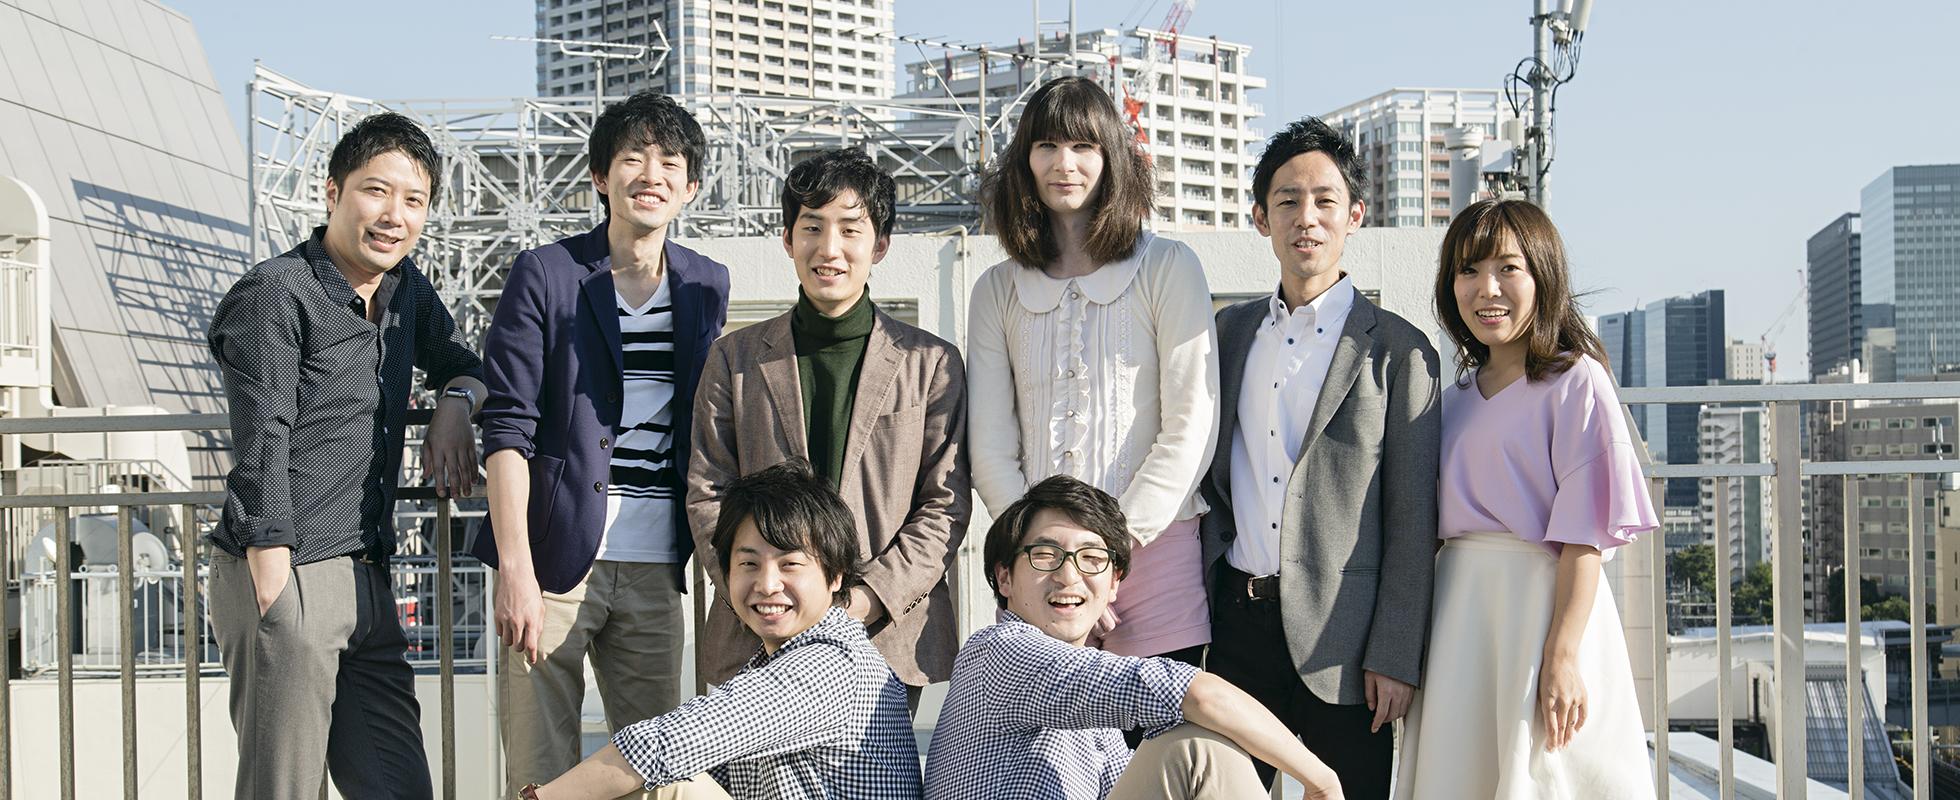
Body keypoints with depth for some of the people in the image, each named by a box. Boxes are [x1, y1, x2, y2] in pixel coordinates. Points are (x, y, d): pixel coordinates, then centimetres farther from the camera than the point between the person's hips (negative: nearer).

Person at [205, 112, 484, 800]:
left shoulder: (406, 287, 12)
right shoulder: (277, 293, -10)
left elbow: (458, 361, 30)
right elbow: (261, 453, -14)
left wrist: (456, 403, 6)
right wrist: (272, 592, -18)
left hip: (367, 580, 7)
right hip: (288, 578, -7)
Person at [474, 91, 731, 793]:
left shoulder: (707, 286, 12)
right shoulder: (545, 275, -1)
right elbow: (507, 430, -7)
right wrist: (515, 569, -15)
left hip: (656, 569, 4)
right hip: (555, 557, -4)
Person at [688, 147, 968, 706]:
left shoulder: (931, 364, 7)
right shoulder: (734, 358, 11)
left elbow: (947, 503, 3)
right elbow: (707, 496, 7)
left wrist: (870, 598, -10)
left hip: (889, 638, -1)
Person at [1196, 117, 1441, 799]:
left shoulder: (1397, 350, -3)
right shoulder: (1229, 332, 12)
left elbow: (1413, 521, -5)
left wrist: (1396, 658, -9)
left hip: (1340, 638, -4)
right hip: (1238, 621, 4)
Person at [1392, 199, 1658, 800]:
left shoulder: (1574, 381, -6)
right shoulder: (1457, 396, 13)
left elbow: (1585, 535, -13)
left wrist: (1562, 657, -20)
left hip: (1543, 598, -6)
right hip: (1456, 608, 6)